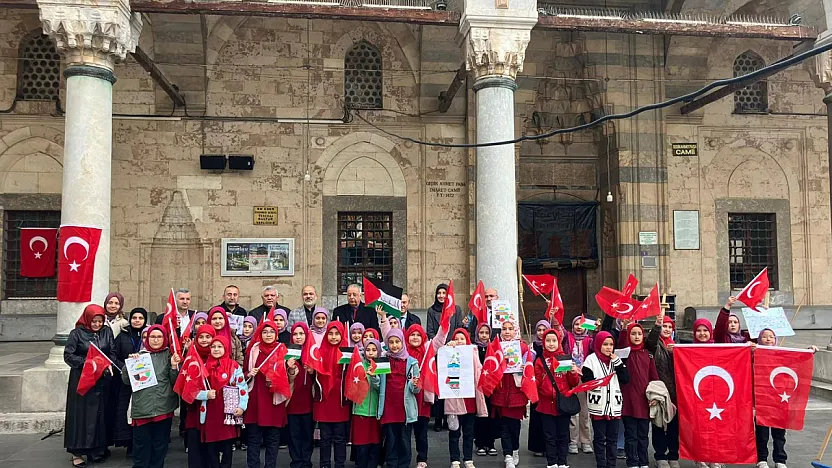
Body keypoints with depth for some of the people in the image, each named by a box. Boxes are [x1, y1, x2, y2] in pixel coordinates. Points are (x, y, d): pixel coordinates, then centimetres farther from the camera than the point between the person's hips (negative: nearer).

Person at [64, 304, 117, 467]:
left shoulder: (107, 332, 7)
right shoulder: (77, 333, -3)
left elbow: (113, 353, 8)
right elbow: (68, 355, -7)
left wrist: (108, 365, -10)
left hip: (102, 380, 3)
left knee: (99, 413, 6)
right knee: (81, 413, -1)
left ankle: (96, 449, 15)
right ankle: (77, 452, 7)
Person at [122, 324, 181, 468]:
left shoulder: (169, 355, 5)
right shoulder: (139, 355, 6)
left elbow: (175, 382, 4)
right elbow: (126, 380, 5)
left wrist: (174, 366, -12)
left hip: (164, 409, 0)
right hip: (142, 409, 0)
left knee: (159, 448, 10)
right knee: (141, 449, 4)